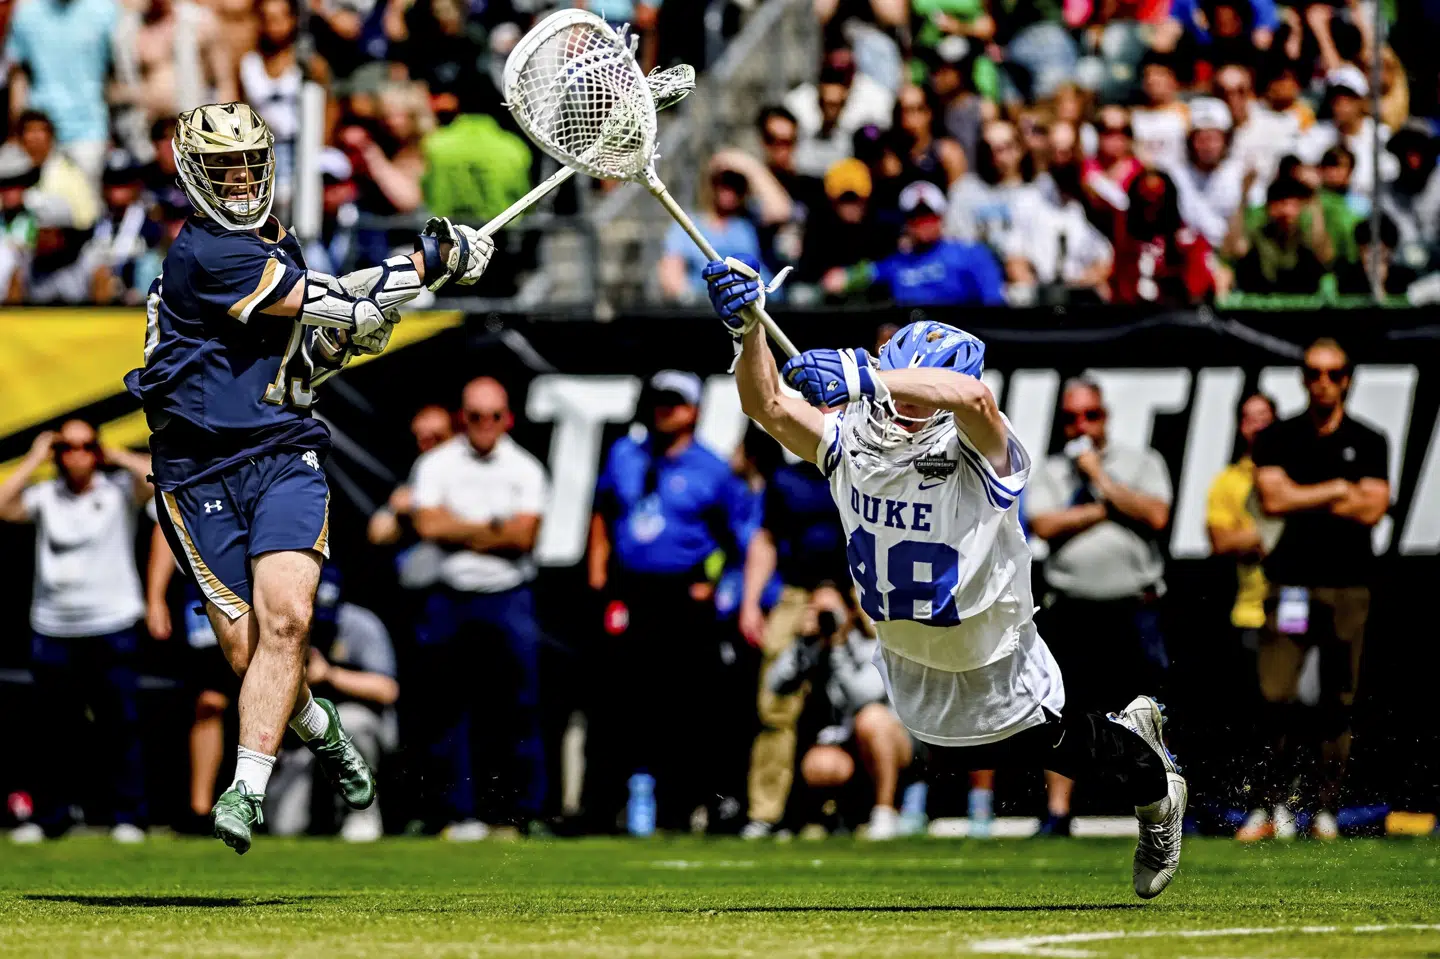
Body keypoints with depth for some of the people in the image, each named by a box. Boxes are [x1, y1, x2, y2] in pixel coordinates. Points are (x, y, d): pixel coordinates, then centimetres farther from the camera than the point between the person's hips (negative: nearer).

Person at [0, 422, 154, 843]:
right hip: (52, 630, 2)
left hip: (112, 629, -2)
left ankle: (128, 816, 5)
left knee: (119, 726, -1)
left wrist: (114, 456, -1)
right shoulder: (44, 496, 8)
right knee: (56, 729, 8)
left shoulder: (118, 490, 3)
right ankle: (50, 816, 16)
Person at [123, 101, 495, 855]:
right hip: (202, 473, -5)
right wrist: (431, 264, -12)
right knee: (246, 649, -5)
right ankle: (320, 730, 26)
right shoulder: (201, 254, -11)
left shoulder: (277, 249, 17)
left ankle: (246, 791, -17)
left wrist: (342, 340, 6)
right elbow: (328, 301, -17)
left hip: (283, 457, 5)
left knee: (284, 617, -18)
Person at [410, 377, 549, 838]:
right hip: (448, 597, 0)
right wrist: (494, 529, -6)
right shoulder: (435, 465, 4)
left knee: (520, 707, -4)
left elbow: (523, 536, -8)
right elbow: (429, 525, -10)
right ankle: (458, 813, 7)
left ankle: (526, 812, 1)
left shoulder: (525, 469, 4)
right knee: (447, 709, 1)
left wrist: (460, 530, -7)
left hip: (508, 598, 0)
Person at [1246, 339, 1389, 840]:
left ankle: (1326, 807, 6)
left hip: (1348, 586, 1)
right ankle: (1273, 798, -1)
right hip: (1290, 583, -1)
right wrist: (1338, 490, -4)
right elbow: (1273, 498, -6)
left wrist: (1301, 500, -4)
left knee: (1338, 701, 1)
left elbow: (1372, 509, -4)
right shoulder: (1278, 438, 8)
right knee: (1277, 695, -11)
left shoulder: (1368, 442, 8)